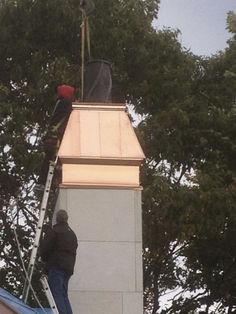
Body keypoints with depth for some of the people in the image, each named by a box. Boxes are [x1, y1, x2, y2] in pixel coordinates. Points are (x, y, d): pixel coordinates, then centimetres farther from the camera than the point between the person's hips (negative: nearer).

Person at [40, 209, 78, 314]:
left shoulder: (54, 231, -5)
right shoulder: (72, 234, 22)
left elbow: (44, 248, -7)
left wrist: (45, 258, 12)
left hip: (56, 266, -8)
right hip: (69, 267, 8)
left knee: (56, 294, -12)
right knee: (63, 295, 12)